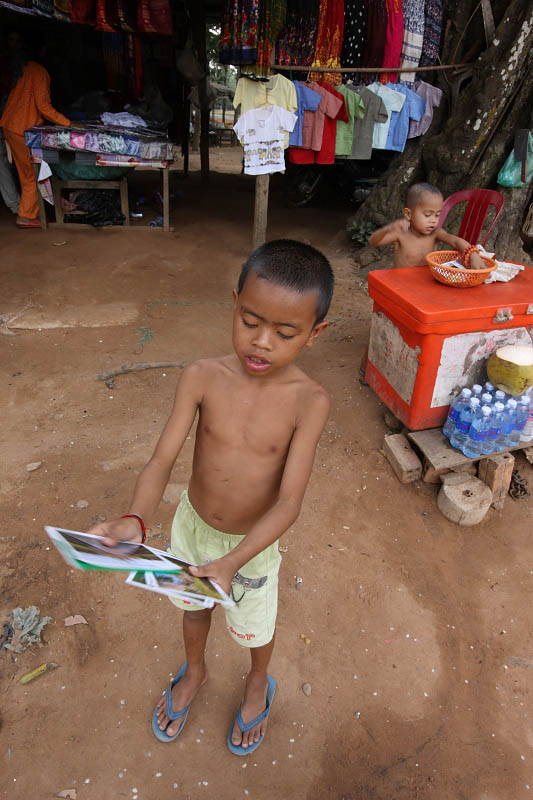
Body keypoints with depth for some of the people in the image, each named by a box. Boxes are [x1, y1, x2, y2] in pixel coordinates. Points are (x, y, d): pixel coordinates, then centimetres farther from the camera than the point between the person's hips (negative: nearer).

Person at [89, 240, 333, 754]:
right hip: (192, 525, 2)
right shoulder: (202, 378, -21)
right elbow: (162, 460, -21)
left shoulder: (309, 401, -26)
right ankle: (194, 671, 64)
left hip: (254, 542, -2)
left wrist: (232, 562, -39)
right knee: (194, 608, 30)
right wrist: (134, 521, -38)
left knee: (253, 626, 25)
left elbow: (288, 503, -28)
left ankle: (258, 682, 62)